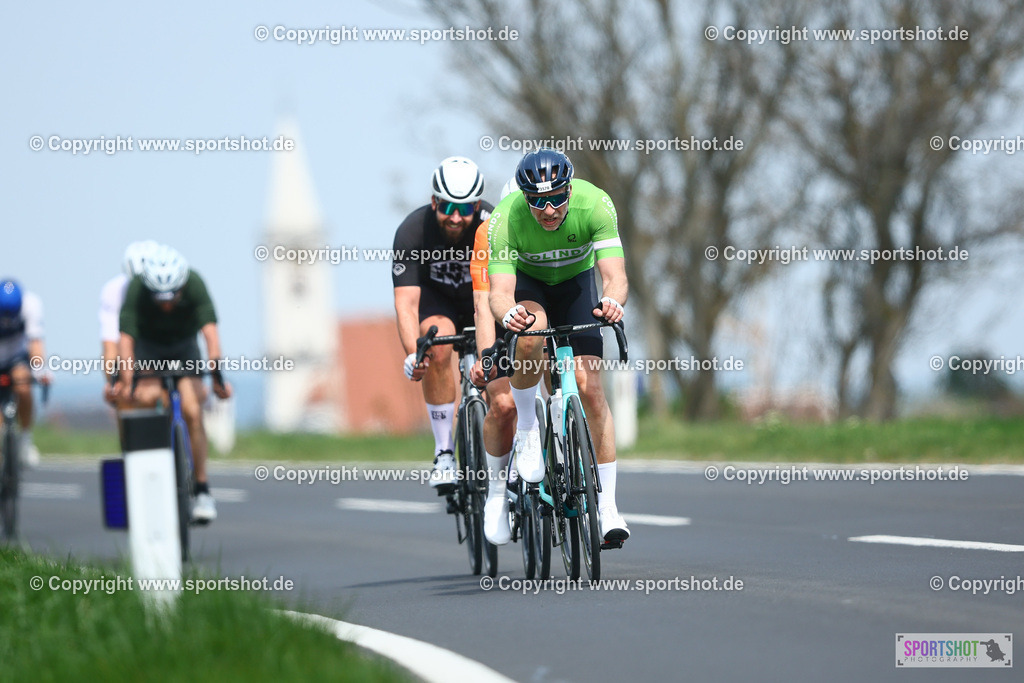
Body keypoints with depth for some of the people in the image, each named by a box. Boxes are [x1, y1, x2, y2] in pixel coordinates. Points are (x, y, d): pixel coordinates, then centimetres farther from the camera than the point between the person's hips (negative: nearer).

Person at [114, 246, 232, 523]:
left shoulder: (194, 284, -31)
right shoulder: (136, 289, -31)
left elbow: (210, 330, -38)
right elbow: (126, 338, -34)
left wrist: (216, 374, -48)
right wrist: (125, 382, -44)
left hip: (184, 346, 0)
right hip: (149, 347, 0)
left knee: (193, 412, -16)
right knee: (147, 397, -29)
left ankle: (202, 489, -8)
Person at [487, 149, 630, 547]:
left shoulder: (595, 204, -33)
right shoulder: (505, 220, -33)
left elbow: (615, 275, -38)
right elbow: (499, 292, -39)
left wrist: (612, 301, -61)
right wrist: (508, 313, -62)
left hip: (575, 281, 1)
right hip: (527, 283, -1)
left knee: (590, 388, -13)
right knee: (531, 332, -37)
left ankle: (607, 508, -7)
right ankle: (527, 428, -13)